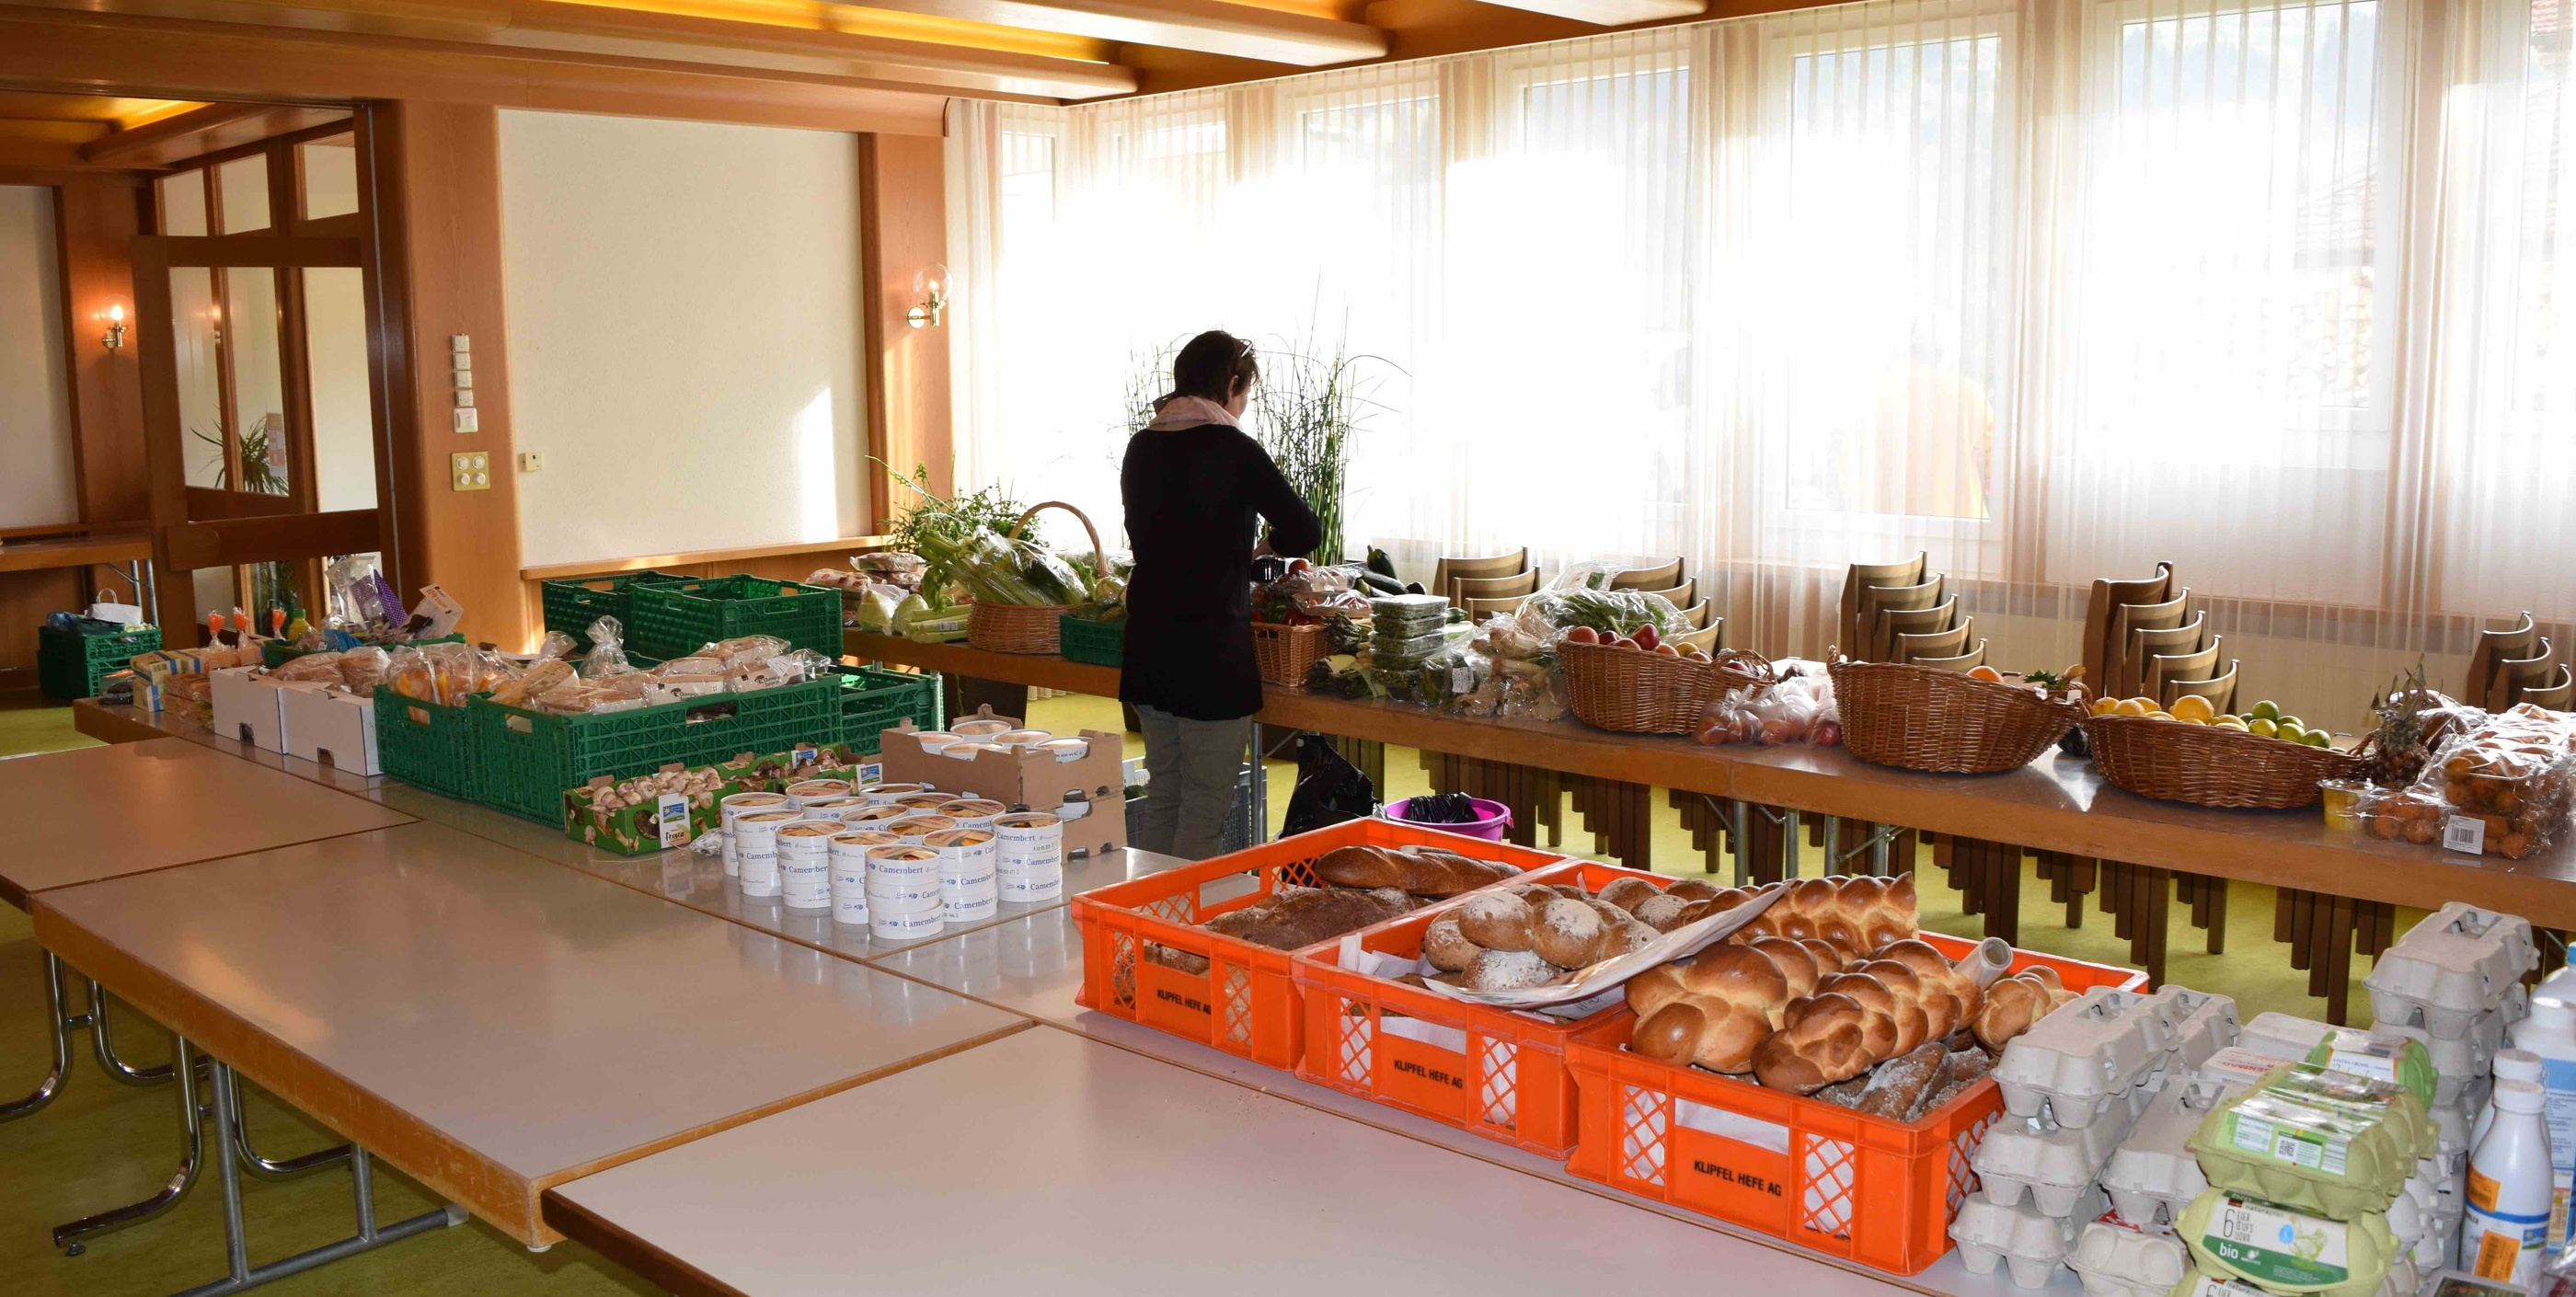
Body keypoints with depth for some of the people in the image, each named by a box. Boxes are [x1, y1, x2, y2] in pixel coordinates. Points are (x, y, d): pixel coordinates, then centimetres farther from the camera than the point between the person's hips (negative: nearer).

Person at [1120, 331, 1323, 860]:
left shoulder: (1141, 447, 10)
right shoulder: (1233, 449, -11)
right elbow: (1305, 531, -9)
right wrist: (1273, 544, 13)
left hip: (1148, 644, 7)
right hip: (1212, 647, -7)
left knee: (1162, 798, 17)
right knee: (1204, 809, 0)